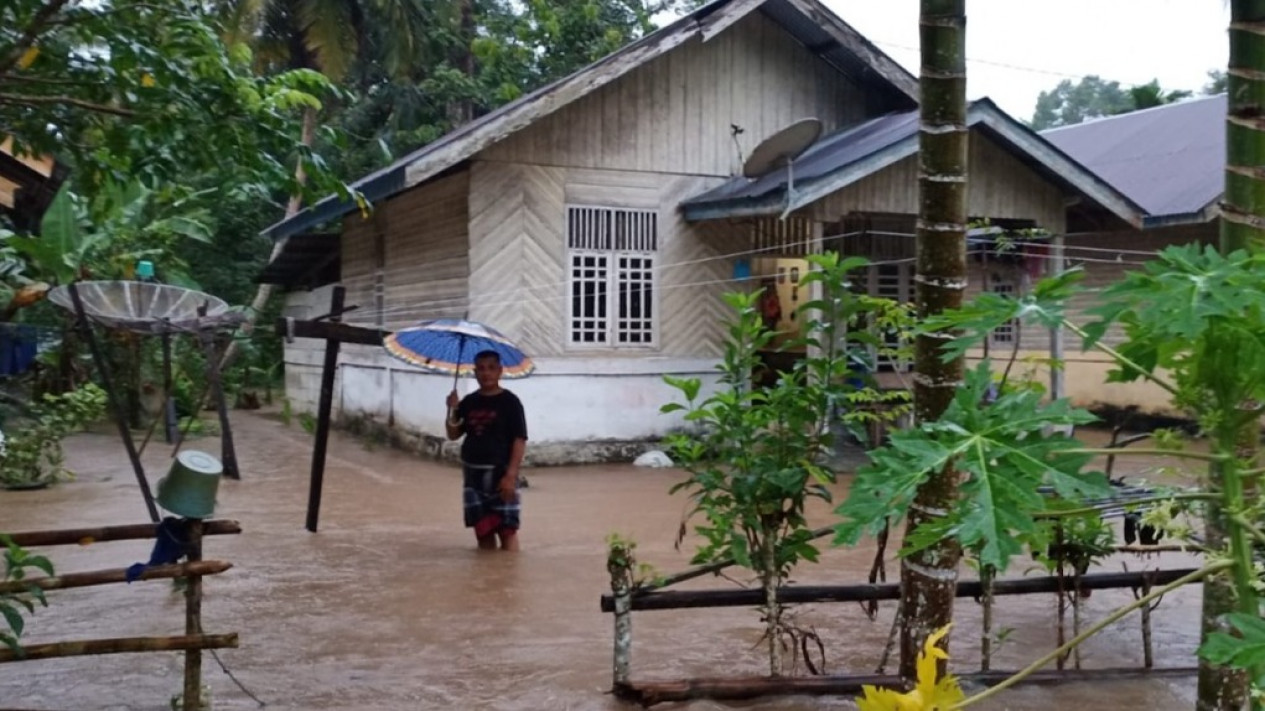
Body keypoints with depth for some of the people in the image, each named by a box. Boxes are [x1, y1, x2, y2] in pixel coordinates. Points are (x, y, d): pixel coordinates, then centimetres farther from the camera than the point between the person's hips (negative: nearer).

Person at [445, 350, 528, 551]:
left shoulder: (510, 401, -6)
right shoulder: (468, 402, 8)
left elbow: (519, 440, -10)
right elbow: (453, 435, 11)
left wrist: (511, 474, -18)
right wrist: (452, 411, -7)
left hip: (500, 473, -5)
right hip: (473, 474, 5)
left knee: (507, 530, -5)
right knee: (483, 530, 10)